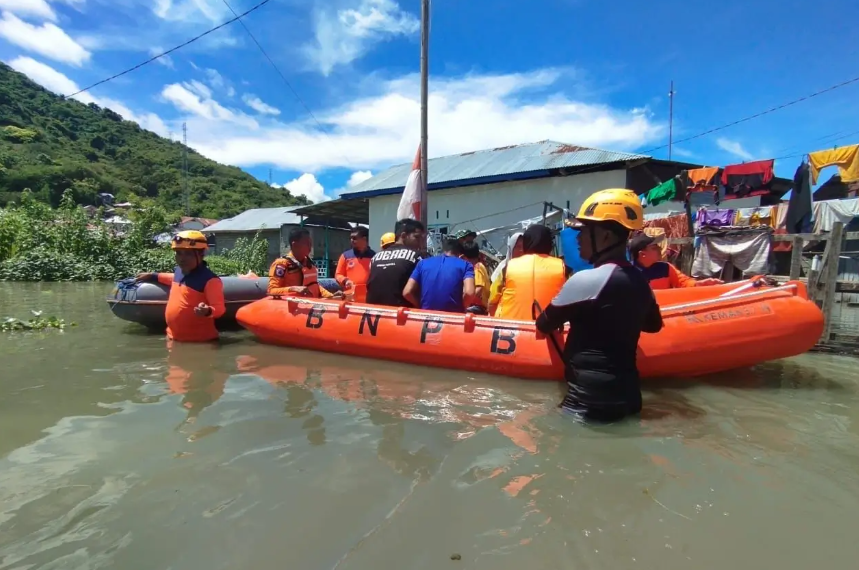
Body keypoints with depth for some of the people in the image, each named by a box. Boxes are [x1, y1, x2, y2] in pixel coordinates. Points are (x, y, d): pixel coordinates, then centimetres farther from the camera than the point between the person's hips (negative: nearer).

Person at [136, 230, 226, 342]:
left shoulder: (210, 279, -23)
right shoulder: (179, 271, 4)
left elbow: (219, 308, -24)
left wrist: (208, 311, -45)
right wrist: (153, 276, 37)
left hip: (200, 341, -9)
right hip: (174, 338, 9)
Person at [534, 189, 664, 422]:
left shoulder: (586, 280, -17)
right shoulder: (639, 281, 6)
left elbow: (544, 325, -2)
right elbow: (653, 325, 25)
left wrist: (572, 316, 17)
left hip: (589, 403, -8)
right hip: (627, 395, 8)